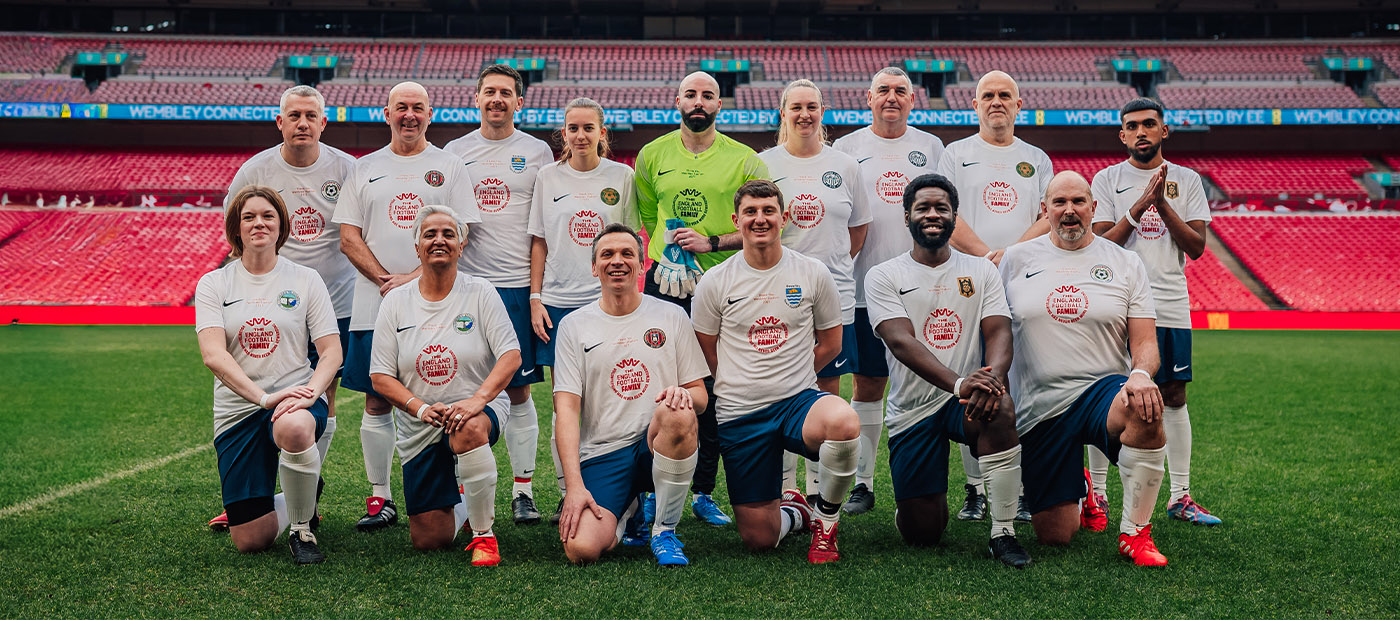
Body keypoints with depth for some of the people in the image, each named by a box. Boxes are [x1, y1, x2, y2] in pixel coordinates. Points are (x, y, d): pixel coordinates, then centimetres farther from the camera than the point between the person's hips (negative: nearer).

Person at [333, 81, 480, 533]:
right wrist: (386, 280, -8)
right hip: (374, 304, 2)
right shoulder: (364, 169, 12)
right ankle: (380, 499, 12)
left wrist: (413, 279, -13)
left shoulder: (450, 167, 6)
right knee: (377, 401, 4)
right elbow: (348, 237, 6)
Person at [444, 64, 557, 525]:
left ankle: (523, 489, 10)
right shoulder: (454, 152, 11)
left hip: (517, 285, -1)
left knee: (519, 390, 2)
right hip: (465, 284, 1)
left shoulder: (537, 153, 7)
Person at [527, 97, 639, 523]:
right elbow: (539, 242, 10)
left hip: (607, 301, -1)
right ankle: (566, 494, 10)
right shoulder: (548, 177, 8)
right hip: (558, 301, 1)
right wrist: (535, 299, 3)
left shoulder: (622, 176, 5)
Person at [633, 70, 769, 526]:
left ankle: (704, 493, 15)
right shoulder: (652, 155, 8)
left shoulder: (744, 160, 1)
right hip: (664, 284, 1)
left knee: (712, 391, 3)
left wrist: (712, 242, -12)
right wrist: (665, 246, 8)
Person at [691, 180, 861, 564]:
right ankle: (793, 512, 38)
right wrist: (745, 384, 8)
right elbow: (705, 354, 10)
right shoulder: (716, 282, 0)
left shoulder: (814, 275, 1)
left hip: (799, 400, 0)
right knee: (759, 539, -2)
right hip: (739, 415, 1)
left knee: (844, 422, -38)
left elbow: (830, 344, 10)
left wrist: (787, 375, 6)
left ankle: (825, 521, -9)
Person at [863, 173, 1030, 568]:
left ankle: (1003, 533, -21)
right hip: (913, 409, -1)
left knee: (999, 408, -36)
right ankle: (931, 502, 35)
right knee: (922, 533, -5)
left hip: (966, 401, 1)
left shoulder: (981, 271, 9)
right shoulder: (883, 277, 0)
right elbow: (901, 341, -16)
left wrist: (993, 375, -29)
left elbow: (999, 331, -4)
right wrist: (958, 383, -33)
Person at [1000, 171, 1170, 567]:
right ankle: (1074, 487, 35)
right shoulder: (1016, 260, 8)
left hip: (1102, 389, 0)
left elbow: (1145, 344, 1)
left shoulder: (1126, 264, 6)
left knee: (1144, 409, -39)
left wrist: (1140, 374, -22)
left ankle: (1134, 533, -20)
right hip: (1038, 409, 1)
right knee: (1054, 537, -4)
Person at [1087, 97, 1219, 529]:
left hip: (1171, 306, 2)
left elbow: (1196, 247, 0)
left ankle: (1180, 496, 12)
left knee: (1174, 396, 5)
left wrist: (1163, 206, -12)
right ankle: (1097, 494, 7)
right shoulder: (1107, 180, 4)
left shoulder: (1187, 181, 9)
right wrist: (1137, 208, -15)